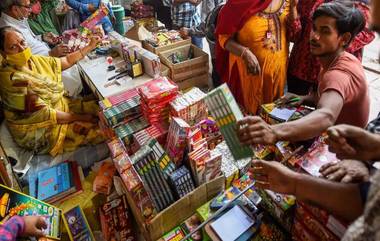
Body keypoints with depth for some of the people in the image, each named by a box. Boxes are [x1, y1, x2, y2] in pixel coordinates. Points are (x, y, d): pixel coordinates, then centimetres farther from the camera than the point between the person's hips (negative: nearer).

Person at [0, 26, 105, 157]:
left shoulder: (35, 60, -1)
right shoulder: (12, 79, -26)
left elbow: (67, 61, 14)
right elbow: (44, 115, -26)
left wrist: (90, 46, 14)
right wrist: (81, 118, -21)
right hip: (39, 132, -9)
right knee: (98, 130, -15)